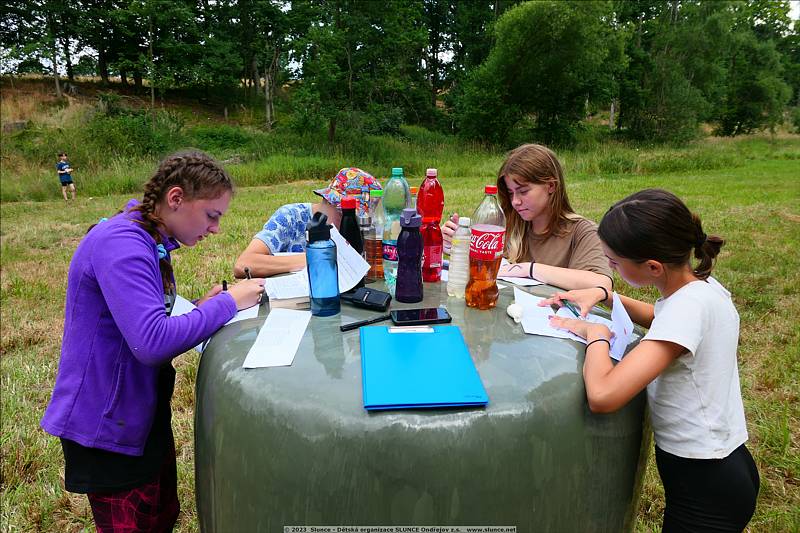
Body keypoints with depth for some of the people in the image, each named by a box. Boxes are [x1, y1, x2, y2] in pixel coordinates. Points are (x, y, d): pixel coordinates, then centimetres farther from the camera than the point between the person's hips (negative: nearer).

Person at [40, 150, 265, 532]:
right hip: (108, 426, -9)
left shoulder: (150, 241, 6)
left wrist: (201, 310, -4)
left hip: (145, 414, 9)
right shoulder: (121, 244, -25)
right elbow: (152, 343, -35)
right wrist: (227, 303, -24)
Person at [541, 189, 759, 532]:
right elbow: (662, 319, 22)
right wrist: (603, 296, 5)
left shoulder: (689, 306, -29)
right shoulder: (701, 284, -4)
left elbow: (601, 396, -40)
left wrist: (595, 334, -21)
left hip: (704, 491, -8)